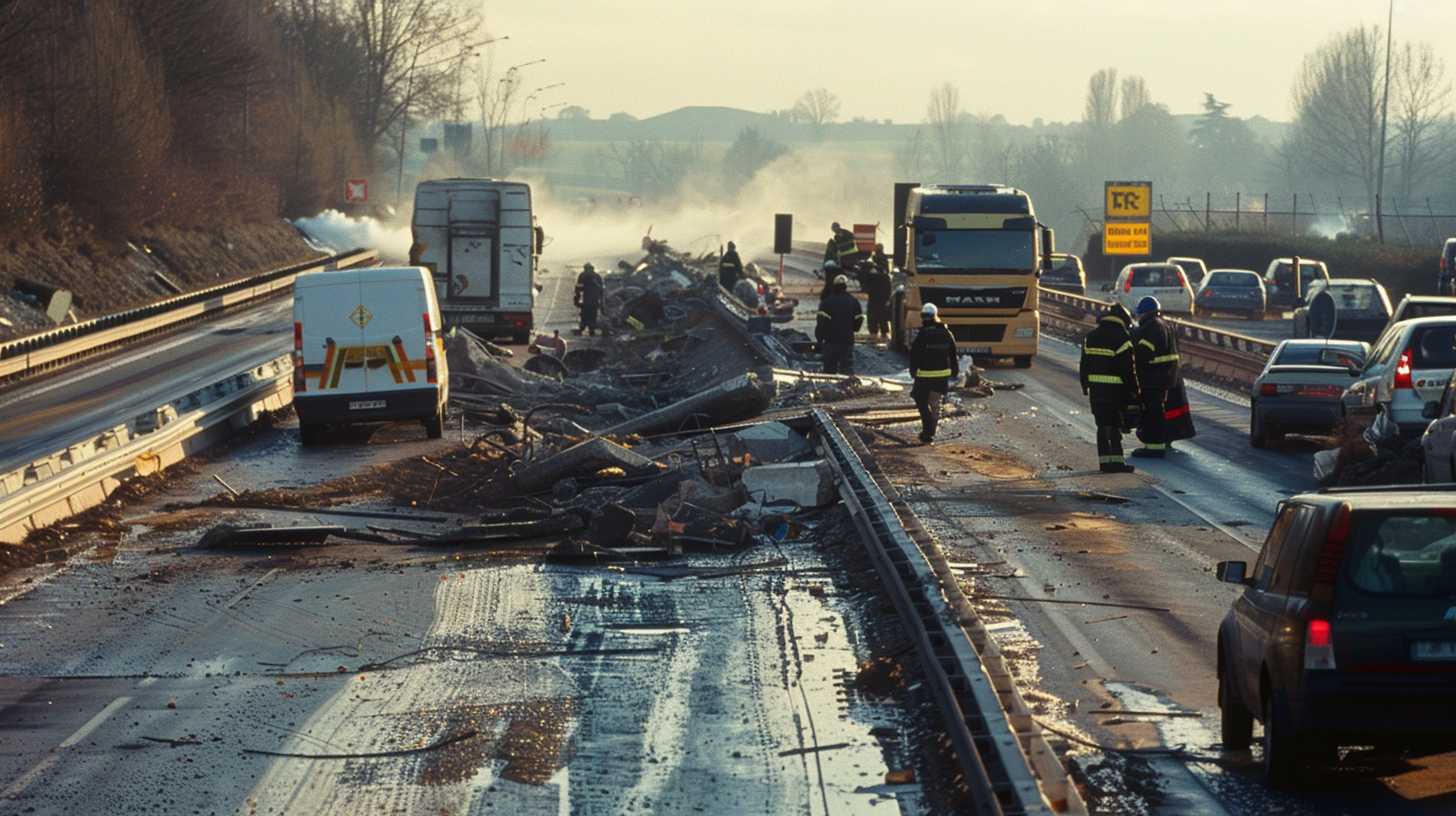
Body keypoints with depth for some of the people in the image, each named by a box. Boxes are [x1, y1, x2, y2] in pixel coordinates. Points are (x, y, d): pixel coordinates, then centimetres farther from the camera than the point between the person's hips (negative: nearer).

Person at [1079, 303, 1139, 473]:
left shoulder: (1090, 337, 9)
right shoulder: (1122, 339, -11)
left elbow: (1084, 365, 13)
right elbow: (1128, 369, -11)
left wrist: (1085, 385, 21)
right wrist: (1133, 390, -3)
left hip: (1096, 388, 5)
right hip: (1115, 389, -5)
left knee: (1102, 424, 10)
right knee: (1116, 425, 0)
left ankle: (1105, 461, 10)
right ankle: (1116, 460, -2)